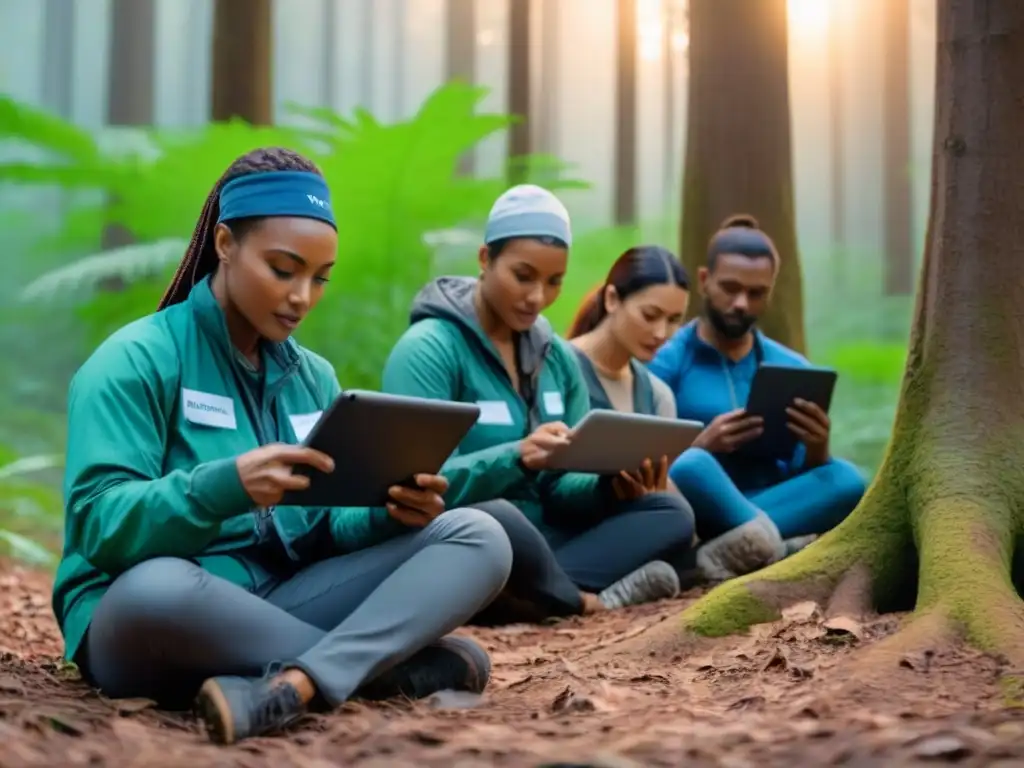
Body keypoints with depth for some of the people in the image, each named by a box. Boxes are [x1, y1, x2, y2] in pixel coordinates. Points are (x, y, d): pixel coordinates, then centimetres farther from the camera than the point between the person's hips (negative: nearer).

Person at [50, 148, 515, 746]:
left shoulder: (316, 377, 13)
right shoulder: (136, 360, -6)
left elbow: (328, 530, 10)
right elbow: (98, 525, -18)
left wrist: (390, 516, -13)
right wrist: (225, 487, -35)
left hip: (281, 606, 6)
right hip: (155, 620, -5)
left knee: (477, 537, -11)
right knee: (157, 587, -42)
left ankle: (295, 685, -35)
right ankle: (401, 664, -22)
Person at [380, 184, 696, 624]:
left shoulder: (558, 356, 9)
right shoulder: (428, 349, -13)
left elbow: (563, 486, 7)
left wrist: (614, 484, -16)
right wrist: (516, 458, -38)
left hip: (535, 535, 7)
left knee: (669, 512, -7)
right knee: (495, 520, -40)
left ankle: (528, 593, -25)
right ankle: (588, 601, -13)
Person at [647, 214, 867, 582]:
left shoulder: (793, 369, 13)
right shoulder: (664, 361, 1)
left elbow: (803, 478, 10)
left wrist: (816, 450, -12)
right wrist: (702, 446, -21)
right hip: (690, 517, -4)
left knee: (845, 479, -25)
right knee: (690, 466, -37)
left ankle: (727, 550, -36)